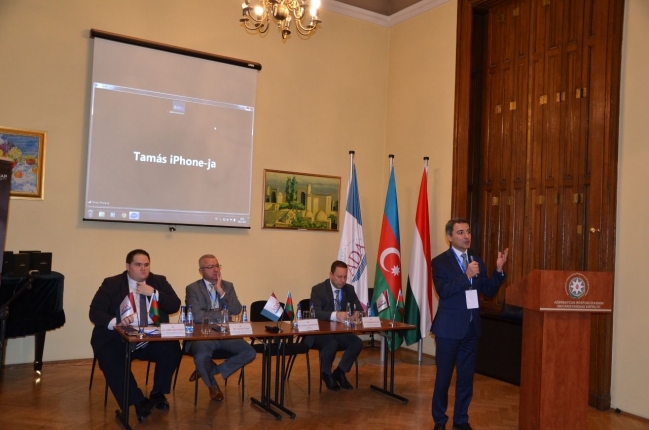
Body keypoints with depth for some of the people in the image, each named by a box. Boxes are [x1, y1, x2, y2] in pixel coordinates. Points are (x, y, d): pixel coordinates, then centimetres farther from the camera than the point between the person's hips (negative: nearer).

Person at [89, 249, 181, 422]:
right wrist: (115, 322, -27)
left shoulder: (159, 281, 9)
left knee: (173, 349, -25)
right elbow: (95, 312, -7)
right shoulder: (111, 284, 1)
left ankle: (158, 394, -2)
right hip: (119, 339, -2)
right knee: (110, 358, -32)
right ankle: (139, 401, -20)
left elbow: (175, 306, 1)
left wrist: (154, 293, -13)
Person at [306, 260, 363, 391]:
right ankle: (326, 373, -2)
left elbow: (359, 310, 1)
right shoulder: (318, 289, -14)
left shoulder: (349, 289, 2)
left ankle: (339, 372, 1)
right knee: (332, 344, -34)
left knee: (358, 343, -21)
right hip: (319, 332, -5)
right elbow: (315, 313, -26)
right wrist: (335, 315, -44)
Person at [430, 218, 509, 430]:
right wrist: (466, 276, -27)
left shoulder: (477, 261, 8)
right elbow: (443, 291, -20)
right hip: (449, 327, -5)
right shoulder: (440, 261, -8)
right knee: (444, 376, 7)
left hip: (471, 327, 5)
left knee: (466, 377, 13)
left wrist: (499, 270, -9)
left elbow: (489, 291, 5)